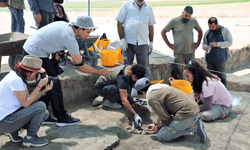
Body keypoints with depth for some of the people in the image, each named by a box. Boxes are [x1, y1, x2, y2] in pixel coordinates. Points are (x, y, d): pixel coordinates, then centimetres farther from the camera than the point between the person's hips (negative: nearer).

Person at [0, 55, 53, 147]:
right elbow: (26, 103, -22)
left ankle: (13, 131, 12)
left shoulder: (20, 77, 8)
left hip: (11, 113, 10)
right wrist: (39, 86, -18)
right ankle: (30, 138, -4)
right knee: (40, 106, -20)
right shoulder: (15, 79, -22)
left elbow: (29, 99, 6)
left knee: (45, 114, 9)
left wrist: (44, 90, -4)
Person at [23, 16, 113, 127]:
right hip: (36, 56, -10)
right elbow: (80, 66, -16)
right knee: (54, 86, -2)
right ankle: (62, 118, 10)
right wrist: (101, 73, -10)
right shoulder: (70, 39, -21)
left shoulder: (64, 25, 5)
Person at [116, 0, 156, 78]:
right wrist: (122, 39, -8)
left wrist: (151, 42, 11)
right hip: (128, 42, -2)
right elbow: (119, 22, 0)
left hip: (143, 43, 2)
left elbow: (151, 26, 17)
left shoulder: (148, 8, 14)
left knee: (144, 68, 4)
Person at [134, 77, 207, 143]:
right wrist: (156, 124, 41)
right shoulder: (160, 89, 18)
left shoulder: (152, 98, -12)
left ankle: (193, 128, -3)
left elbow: (166, 120, -10)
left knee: (161, 136, 0)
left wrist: (158, 127, 11)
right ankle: (195, 123, 12)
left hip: (187, 114, -10)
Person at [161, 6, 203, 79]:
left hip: (191, 52, 3)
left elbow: (200, 31, 20)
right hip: (178, 52, -3)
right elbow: (163, 32, 0)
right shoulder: (174, 21, -5)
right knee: (178, 74, 0)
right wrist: (169, 45, -4)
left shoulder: (193, 21, 4)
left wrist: (197, 43, 10)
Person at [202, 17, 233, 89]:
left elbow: (230, 42, -5)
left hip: (221, 59, -4)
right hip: (210, 59, 4)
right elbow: (204, 42, 16)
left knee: (222, 77, 2)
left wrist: (218, 44, -17)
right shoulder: (207, 32, 8)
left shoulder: (225, 31, -3)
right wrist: (205, 46, -8)